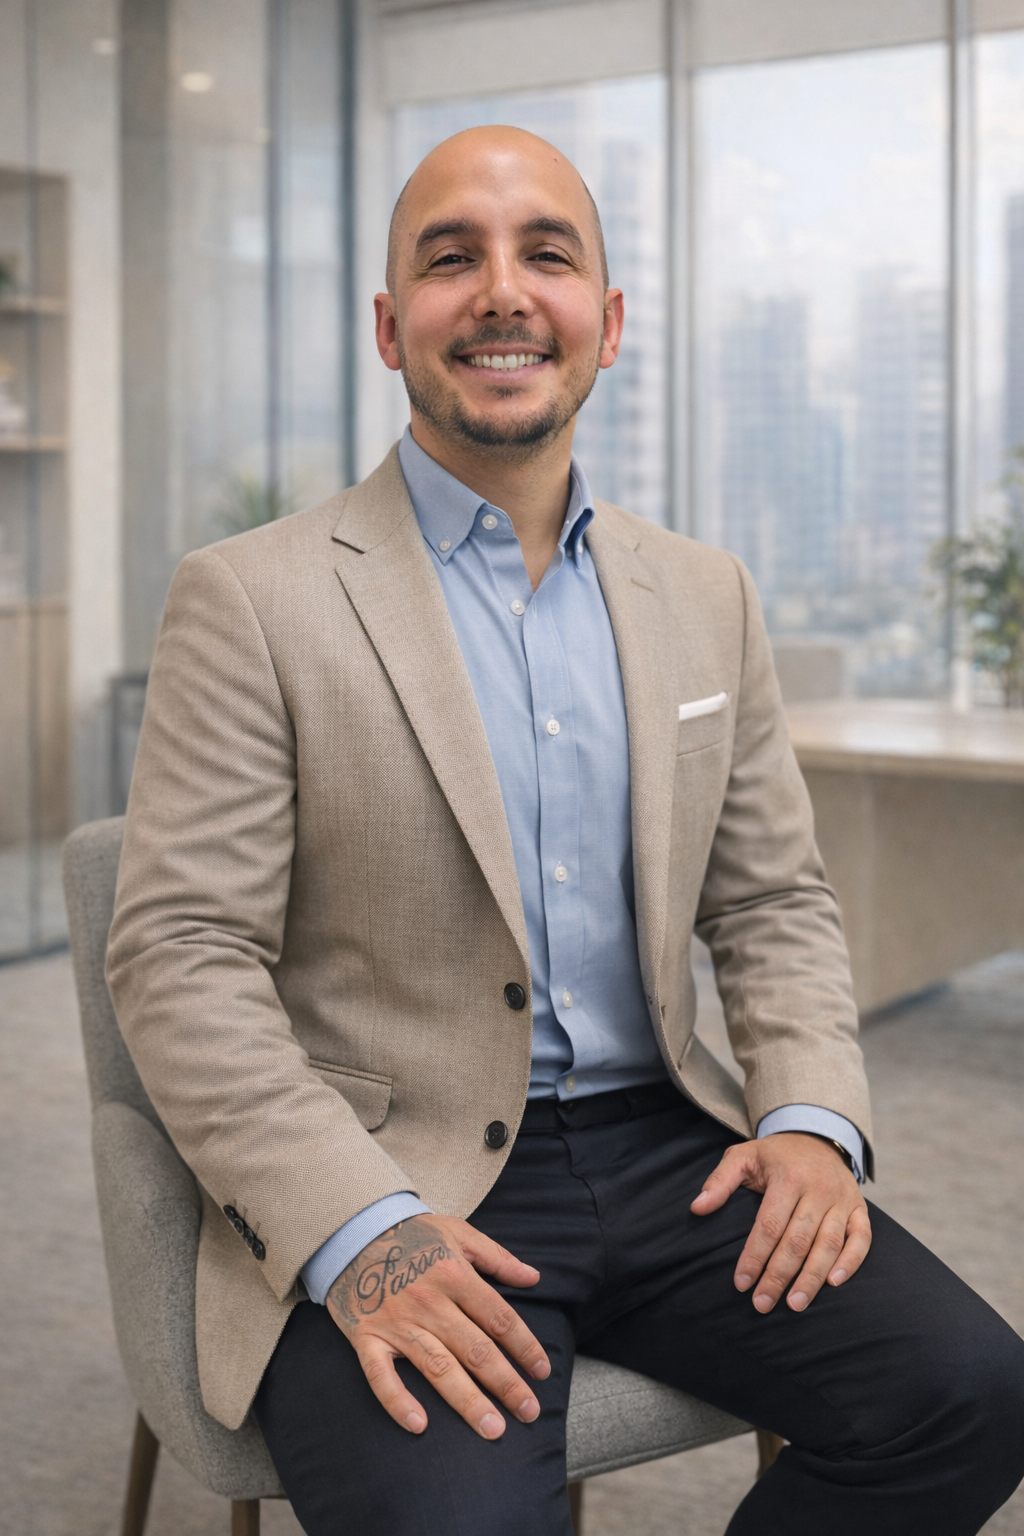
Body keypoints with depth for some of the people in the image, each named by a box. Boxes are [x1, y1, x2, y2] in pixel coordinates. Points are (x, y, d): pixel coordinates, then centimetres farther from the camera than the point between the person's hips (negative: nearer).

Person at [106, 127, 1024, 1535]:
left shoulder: (705, 598, 12)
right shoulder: (253, 601, -4)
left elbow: (774, 902, 16)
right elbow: (182, 957, -9)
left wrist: (812, 1118, -3)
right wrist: (360, 1234, -21)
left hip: (666, 1148, 5)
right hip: (392, 1185, -4)